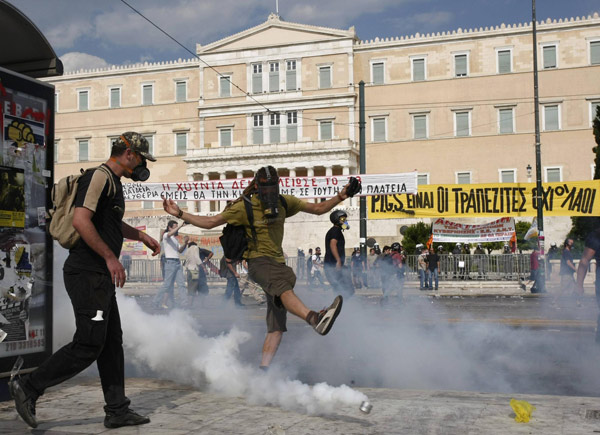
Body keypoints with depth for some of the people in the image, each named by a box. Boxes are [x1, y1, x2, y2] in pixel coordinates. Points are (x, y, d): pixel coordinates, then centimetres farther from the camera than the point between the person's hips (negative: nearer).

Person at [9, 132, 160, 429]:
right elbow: (81, 220, -25)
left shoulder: (113, 183, 21)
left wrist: (141, 236, 35)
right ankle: (28, 387, 4)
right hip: (87, 273, -11)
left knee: (111, 342, 10)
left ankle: (117, 410, 16)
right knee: (88, 345, -9)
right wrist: (110, 257, -22)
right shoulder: (99, 177, -12)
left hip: (101, 276, 11)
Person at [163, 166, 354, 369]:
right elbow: (209, 222, 5)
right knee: (283, 288, -38)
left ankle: (263, 369, 1)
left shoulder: (284, 203, 10)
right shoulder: (244, 207, -1)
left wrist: (339, 197, 1)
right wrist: (179, 213, -2)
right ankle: (315, 319, -62)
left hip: (278, 263, 6)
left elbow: (318, 208, 16)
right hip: (259, 261, -6)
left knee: (277, 326, -2)